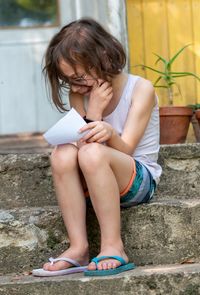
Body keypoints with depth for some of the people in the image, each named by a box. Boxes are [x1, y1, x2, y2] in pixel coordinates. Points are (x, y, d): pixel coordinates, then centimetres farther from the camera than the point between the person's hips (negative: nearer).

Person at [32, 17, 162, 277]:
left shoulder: (141, 89, -9)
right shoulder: (79, 95, 3)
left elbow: (124, 150, -17)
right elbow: (81, 146, -7)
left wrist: (109, 133, -38)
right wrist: (93, 112, -20)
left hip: (140, 180, -4)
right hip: (92, 184, 5)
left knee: (93, 154, -35)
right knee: (63, 153, -28)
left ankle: (113, 247, -30)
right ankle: (78, 248, -28)